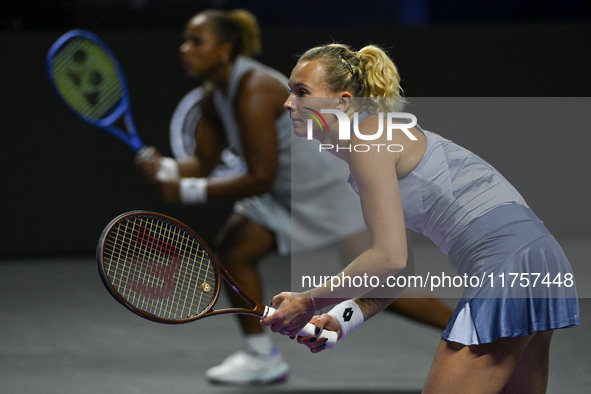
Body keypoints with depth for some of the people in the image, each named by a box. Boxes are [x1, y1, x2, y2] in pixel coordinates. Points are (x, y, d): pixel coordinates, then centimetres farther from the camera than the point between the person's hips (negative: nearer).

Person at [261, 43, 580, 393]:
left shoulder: (367, 136, -10)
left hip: (507, 262, -10)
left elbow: (390, 258, -17)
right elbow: (399, 267, 19)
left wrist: (308, 303, -8)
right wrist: (343, 319, 6)